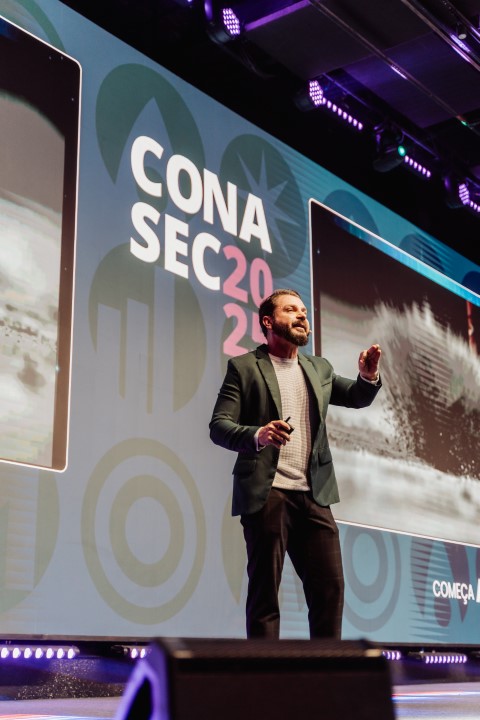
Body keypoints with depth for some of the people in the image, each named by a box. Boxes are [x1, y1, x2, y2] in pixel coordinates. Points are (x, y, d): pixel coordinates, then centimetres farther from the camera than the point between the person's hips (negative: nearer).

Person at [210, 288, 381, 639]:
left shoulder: (320, 369, 19)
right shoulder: (244, 367, 3)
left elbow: (358, 398, 23)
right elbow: (219, 426, -4)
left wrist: (369, 376, -1)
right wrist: (257, 434, -26)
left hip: (313, 496, 5)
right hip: (265, 494, -4)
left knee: (330, 586, 2)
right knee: (265, 591, 0)